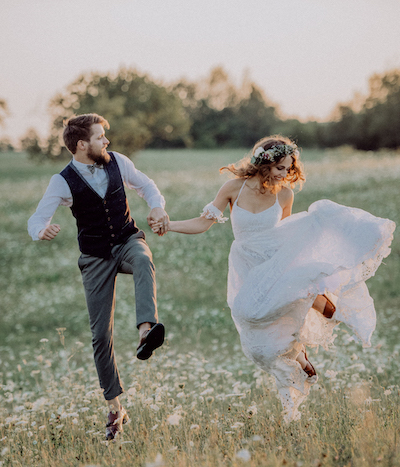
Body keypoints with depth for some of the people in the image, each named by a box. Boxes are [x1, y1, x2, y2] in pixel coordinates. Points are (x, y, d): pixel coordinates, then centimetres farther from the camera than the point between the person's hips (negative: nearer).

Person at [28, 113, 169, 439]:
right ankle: (115, 407, 13)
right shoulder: (64, 182, -12)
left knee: (144, 261, -39)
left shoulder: (117, 162, -3)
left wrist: (158, 207, -10)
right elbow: (36, 221, -16)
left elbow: (145, 185, 12)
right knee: (101, 334, 0)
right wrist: (43, 232, -41)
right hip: (96, 258, -1)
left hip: (128, 240, 1)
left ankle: (146, 331, -58)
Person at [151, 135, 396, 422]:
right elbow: (204, 223, -5)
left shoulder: (285, 194, -6)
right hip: (250, 268, 0)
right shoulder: (234, 189, -9)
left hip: (278, 259, 0)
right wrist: (167, 225, -14)